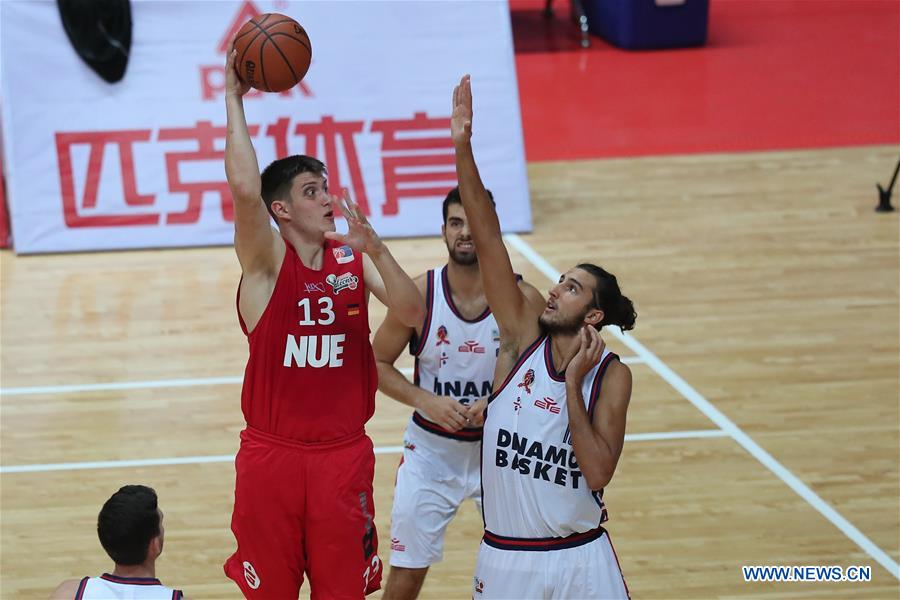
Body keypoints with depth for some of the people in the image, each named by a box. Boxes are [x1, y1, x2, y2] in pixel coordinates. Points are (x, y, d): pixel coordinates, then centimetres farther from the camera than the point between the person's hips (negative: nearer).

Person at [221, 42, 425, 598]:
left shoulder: (354, 257, 4)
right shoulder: (266, 259, -8)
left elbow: (413, 314, -10)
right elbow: (245, 188, -27)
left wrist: (375, 249, -23)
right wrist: (234, 100, -20)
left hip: (344, 452, 3)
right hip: (273, 453, -3)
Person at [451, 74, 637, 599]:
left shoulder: (611, 376, -7)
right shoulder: (523, 339, -3)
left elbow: (599, 472, -18)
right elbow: (489, 241, -10)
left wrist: (573, 385, -19)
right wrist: (463, 150, -17)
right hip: (506, 557, 2)